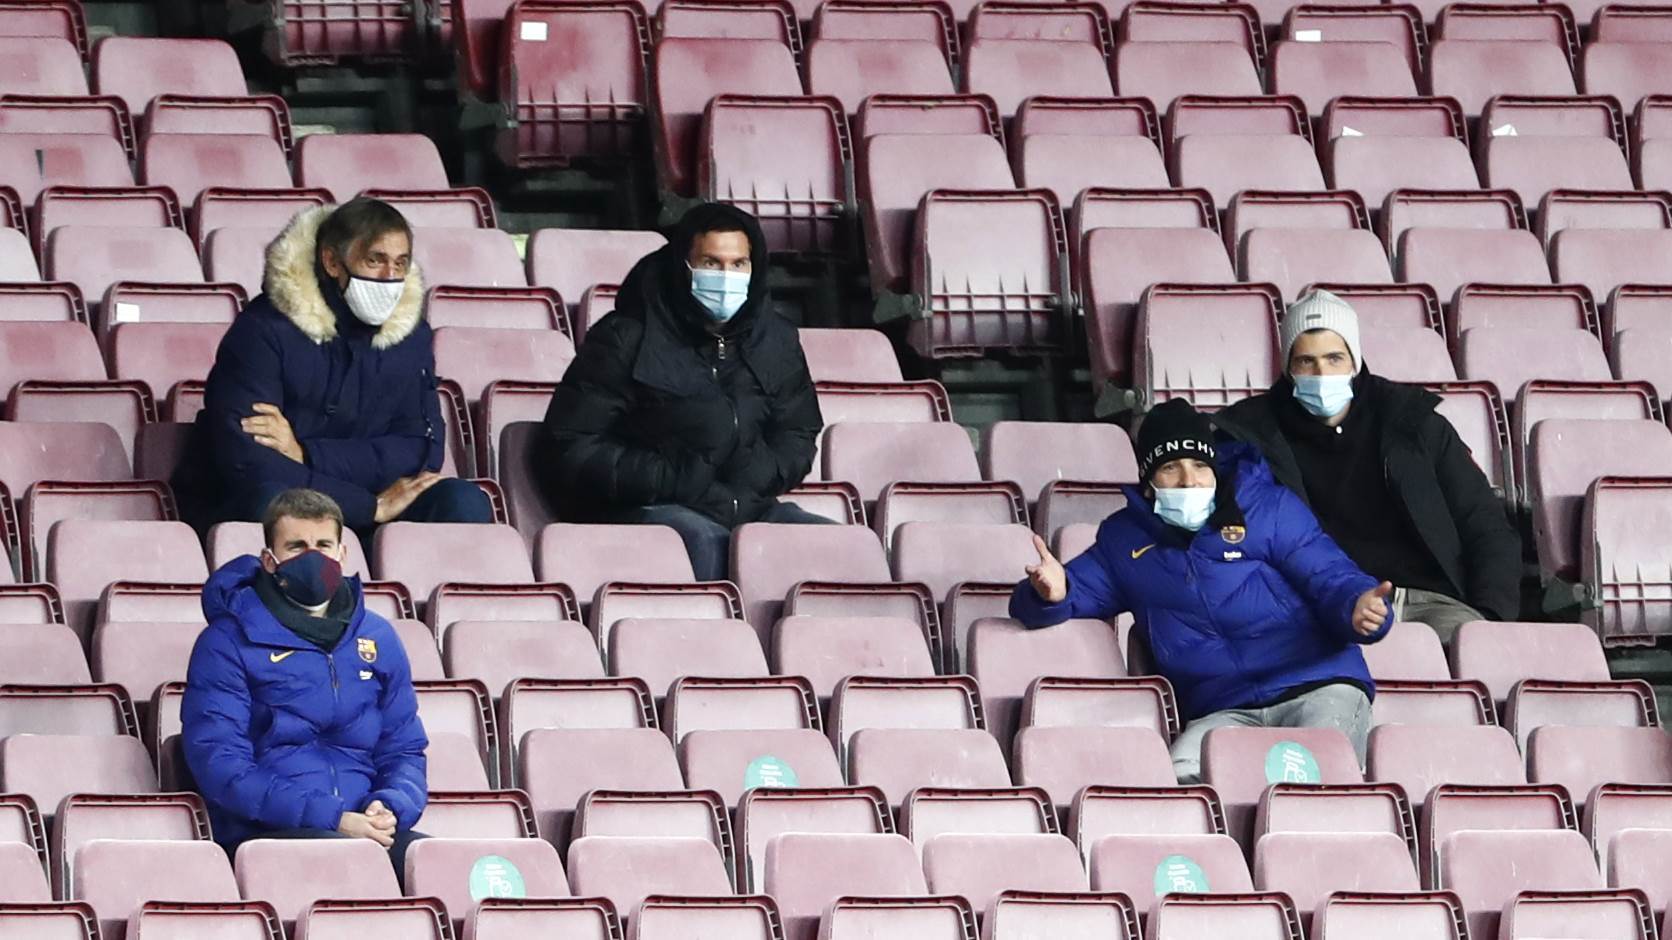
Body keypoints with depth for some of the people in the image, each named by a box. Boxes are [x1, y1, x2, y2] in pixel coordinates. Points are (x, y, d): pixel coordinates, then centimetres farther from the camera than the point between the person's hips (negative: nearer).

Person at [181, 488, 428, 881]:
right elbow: (219, 762, -6)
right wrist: (333, 819, -15)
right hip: (267, 832, -4)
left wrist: (391, 809, -3)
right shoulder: (227, 642, 4)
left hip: (366, 829, 4)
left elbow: (404, 749, 23)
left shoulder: (377, 638, 21)